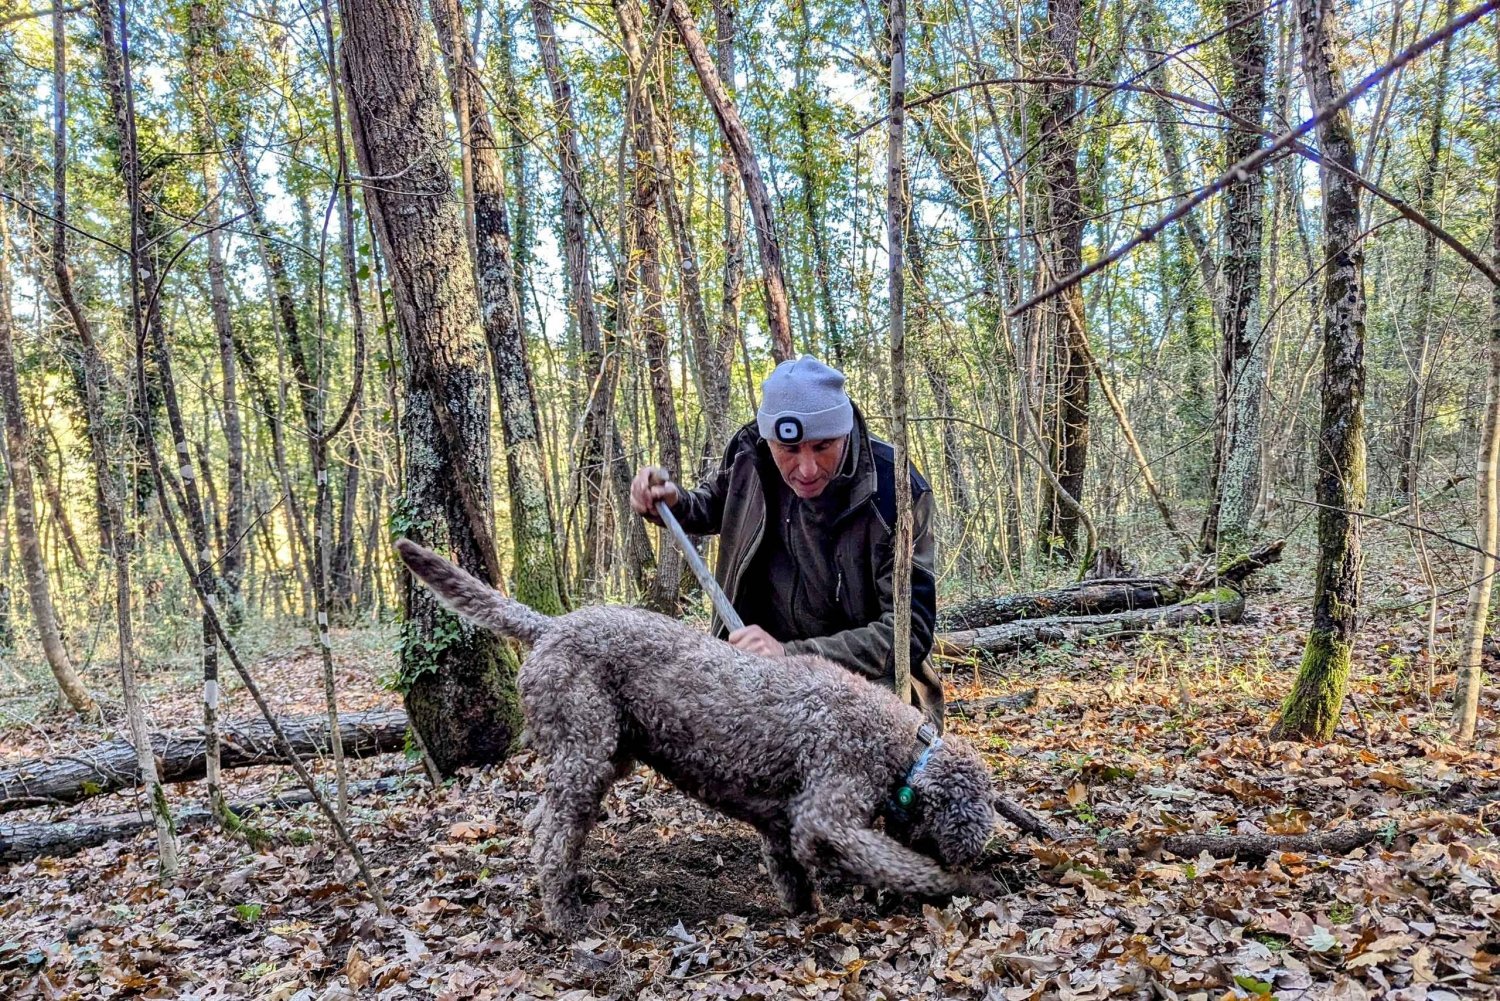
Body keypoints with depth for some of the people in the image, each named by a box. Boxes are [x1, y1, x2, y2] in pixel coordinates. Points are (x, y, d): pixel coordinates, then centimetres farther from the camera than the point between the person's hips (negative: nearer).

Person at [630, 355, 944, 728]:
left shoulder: (895, 491, -24)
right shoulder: (749, 453, -11)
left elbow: (910, 628, -27)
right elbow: (719, 506, 13)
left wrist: (791, 654, -37)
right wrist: (674, 503, -10)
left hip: (865, 688, -3)